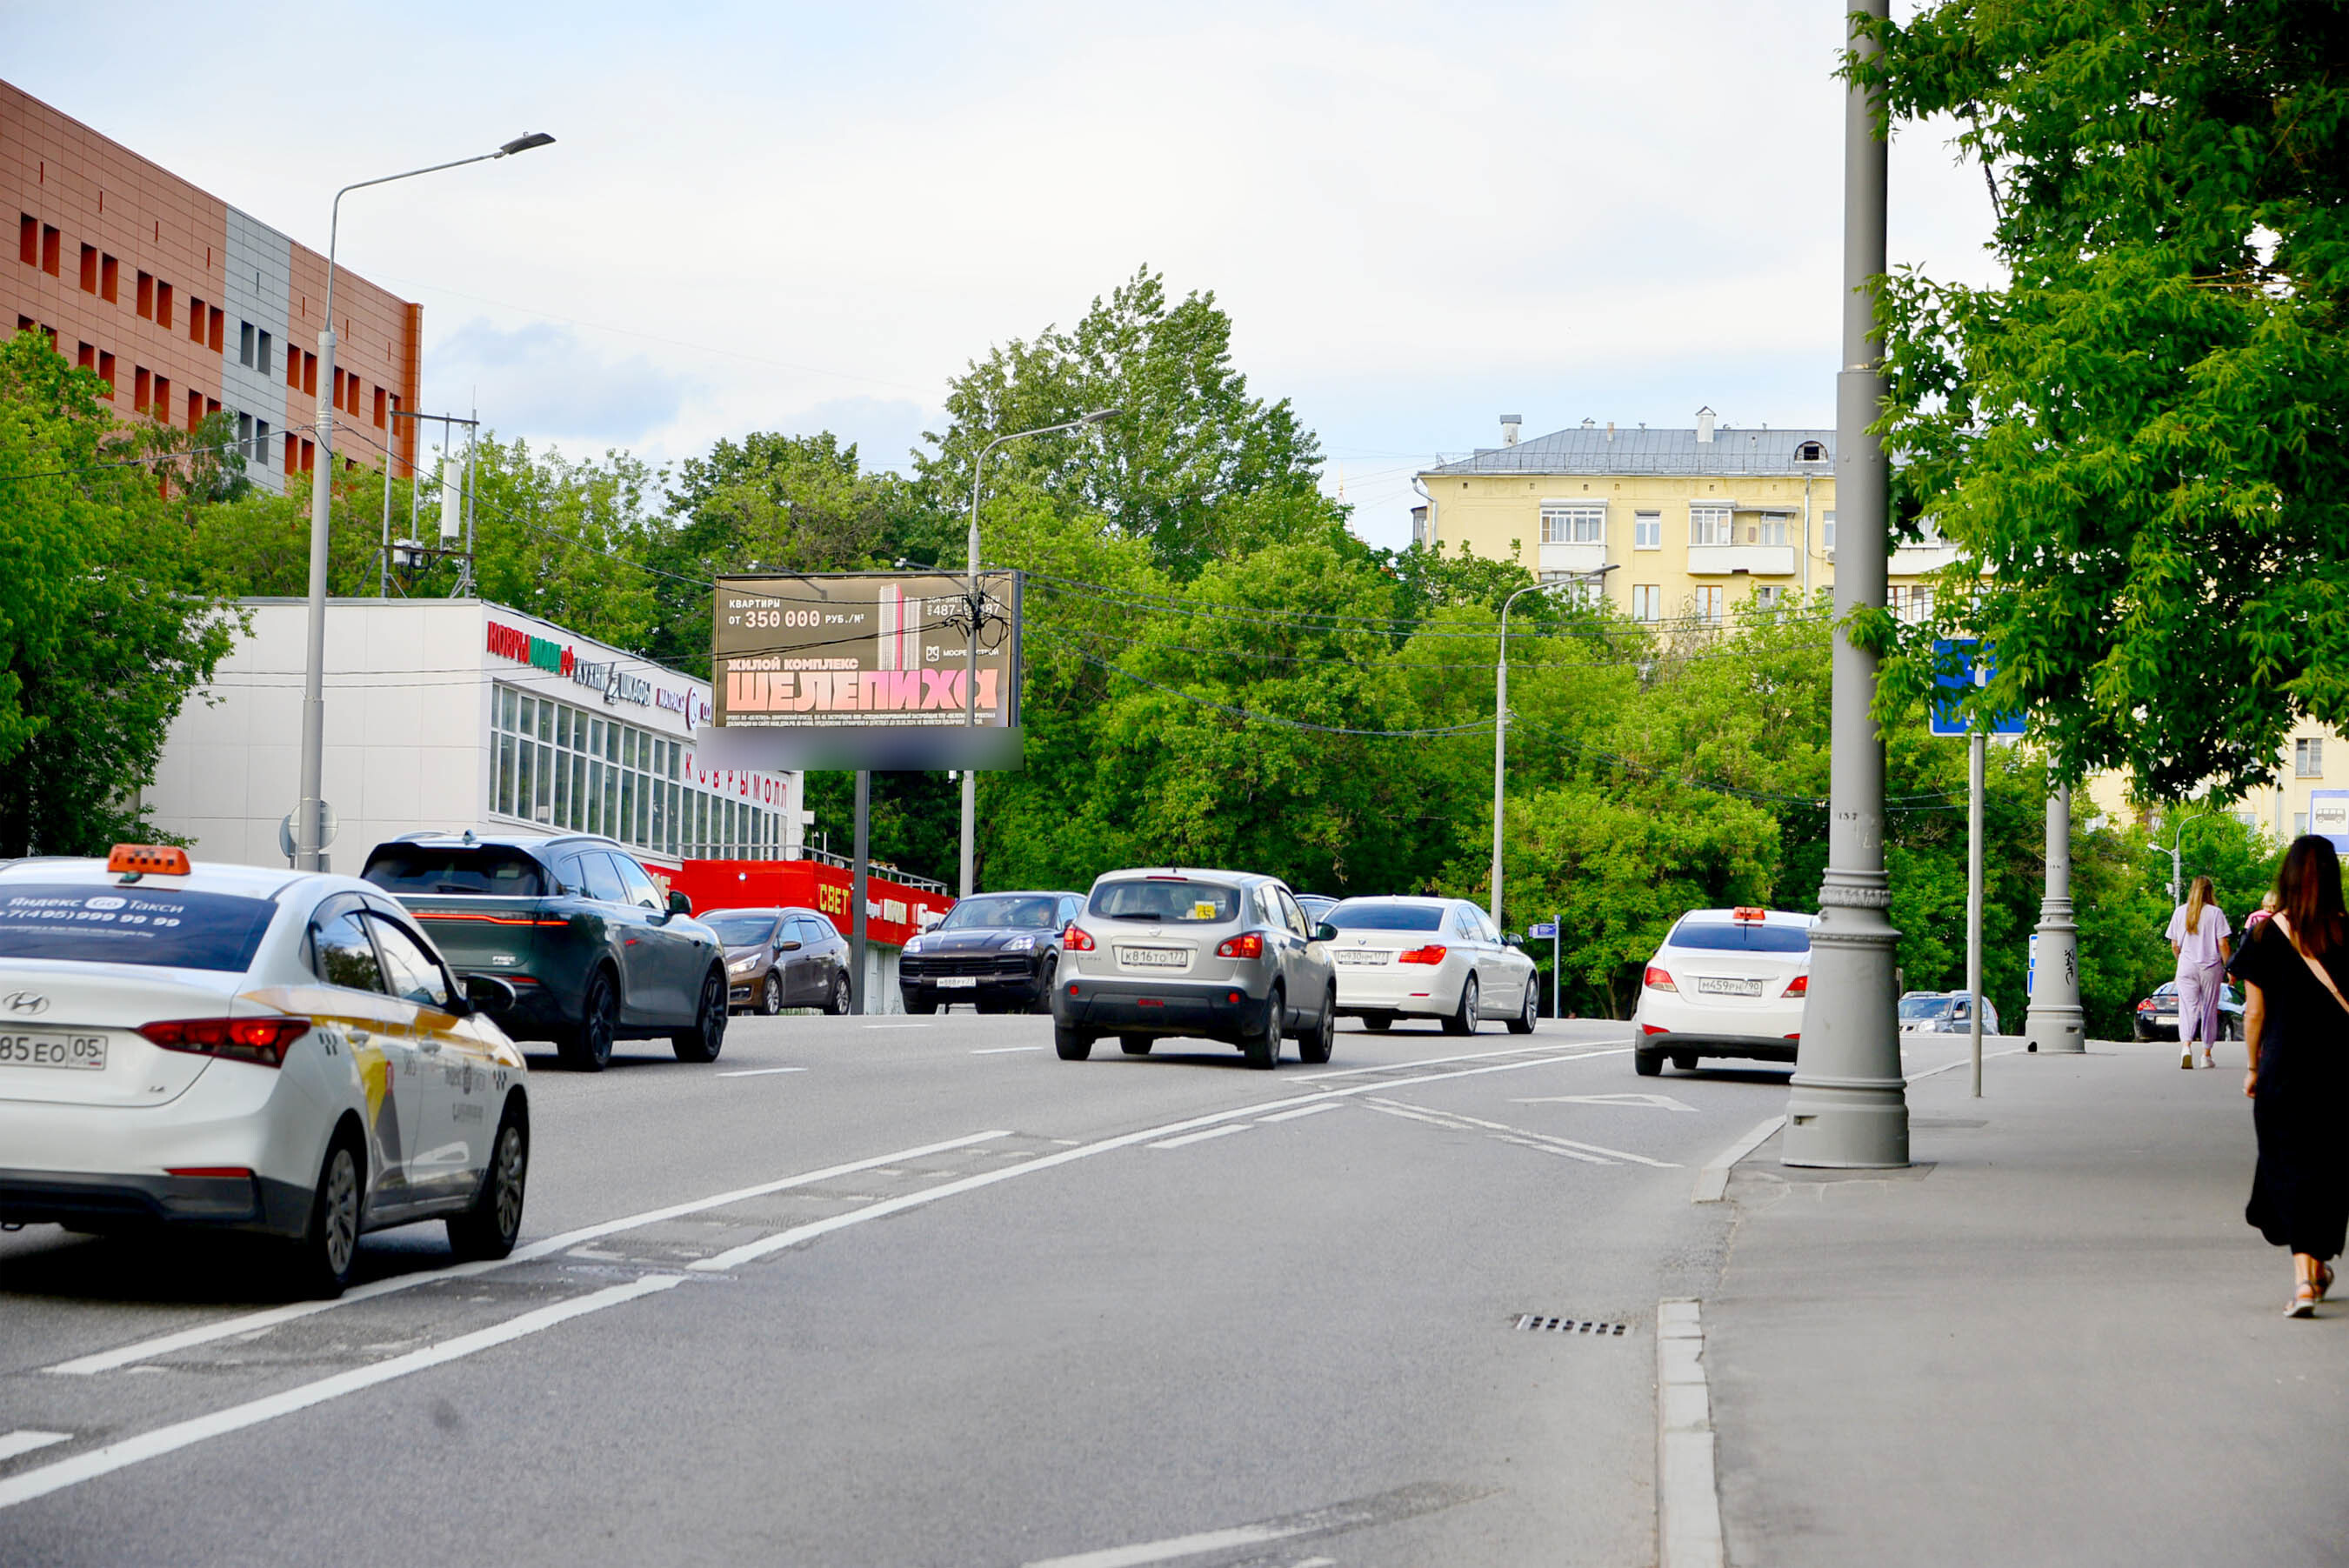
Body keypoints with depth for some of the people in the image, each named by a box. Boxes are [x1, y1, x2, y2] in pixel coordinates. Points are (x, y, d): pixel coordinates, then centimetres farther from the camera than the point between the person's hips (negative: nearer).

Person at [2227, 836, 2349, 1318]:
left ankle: (2304, 1278, -12)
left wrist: (2252, 1068, 10)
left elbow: (2254, 1011, -2)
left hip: (2284, 1071, -1)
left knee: (2290, 1169, 2)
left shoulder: (2267, 936, -6)